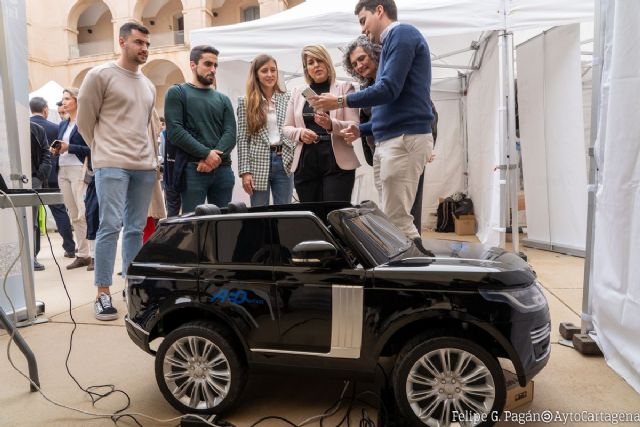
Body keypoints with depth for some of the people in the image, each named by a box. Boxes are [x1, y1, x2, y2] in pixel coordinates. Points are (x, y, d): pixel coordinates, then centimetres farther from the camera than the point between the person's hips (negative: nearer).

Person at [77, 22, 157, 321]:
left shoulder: (149, 86, 18)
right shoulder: (100, 75, -1)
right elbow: (85, 122, 2)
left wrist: (150, 156, 14)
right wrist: (106, 151, 6)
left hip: (144, 166, 6)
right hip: (112, 164, -6)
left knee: (136, 229, 8)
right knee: (110, 226, -10)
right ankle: (103, 294, -2)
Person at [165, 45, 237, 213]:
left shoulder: (223, 99, 19)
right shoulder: (177, 92, 7)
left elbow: (230, 133, 6)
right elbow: (174, 131, -6)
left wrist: (215, 157, -12)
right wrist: (206, 154, -14)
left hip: (222, 168, 4)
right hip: (192, 169, -4)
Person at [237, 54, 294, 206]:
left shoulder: (287, 98, 8)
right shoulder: (245, 102, 3)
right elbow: (242, 138, -1)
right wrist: (245, 171, -8)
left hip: (284, 161, 2)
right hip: (258, 164, -2)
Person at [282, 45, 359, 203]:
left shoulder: (344, 87, 7)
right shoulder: (297, 92, 16)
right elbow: (286, 128, 17)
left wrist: (332, 125, -20)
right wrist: (300, 133, -6)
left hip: (337, 162, -3)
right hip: (305, 162, 3)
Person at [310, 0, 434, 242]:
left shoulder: (402, 34, -3)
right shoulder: (391, 42, 25)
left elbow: (389, 89, -15)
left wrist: (341, 102, -7)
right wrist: (362, 130, 18)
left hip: (405, 139, -9)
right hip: (389, 141, 9)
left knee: (396, 221, -11)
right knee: (392, 218, 7)